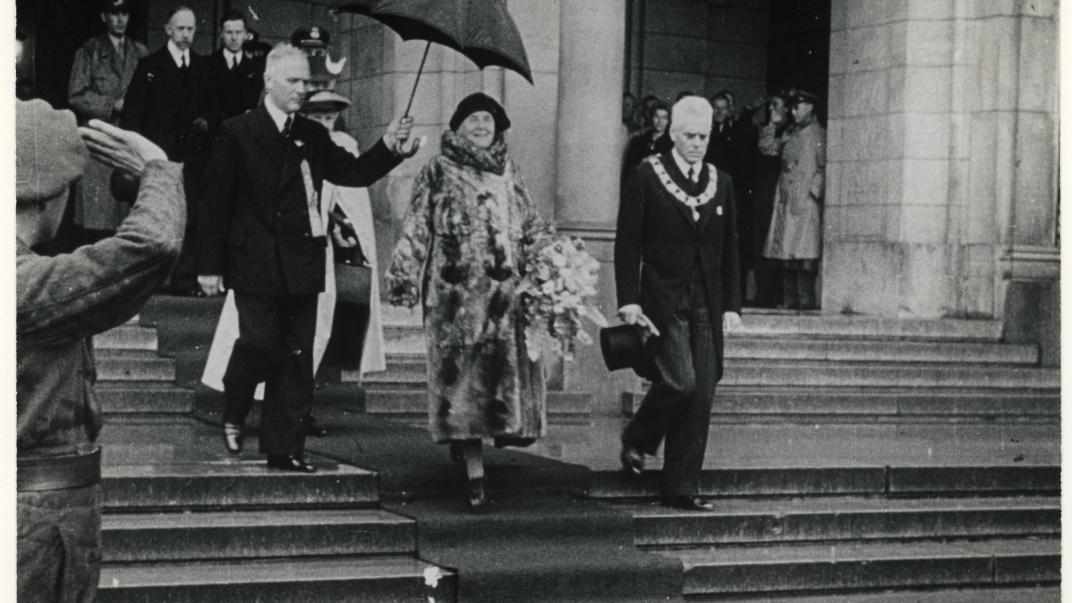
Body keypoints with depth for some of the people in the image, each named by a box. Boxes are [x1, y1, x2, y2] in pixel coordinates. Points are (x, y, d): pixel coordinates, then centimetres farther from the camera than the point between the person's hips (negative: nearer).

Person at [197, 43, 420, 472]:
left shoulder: (312, 136, 13)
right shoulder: (238, 133, -1)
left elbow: (354, 173, 11)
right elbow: (216, 200, -3)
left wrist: (389, 149, -8)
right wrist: (211, 265, -7)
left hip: (301, 265, 5)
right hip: (256, 264, -5)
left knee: (296, 356, 4)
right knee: (261, 344, -11)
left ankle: (284, 449, 11)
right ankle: (233, 414, 19)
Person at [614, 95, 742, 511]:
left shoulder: (721, 183, 13)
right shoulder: (647, 177, -1)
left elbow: (730, 250, 15)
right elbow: (627, 243, -3)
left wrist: (731, 304, 8)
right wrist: (629, 300, -10)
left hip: (707, 305, 5)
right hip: (663, 301, -4)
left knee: (701, 396, 0)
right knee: (681, 381, -19)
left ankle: (681, 488, 8)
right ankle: (637, 441, 10)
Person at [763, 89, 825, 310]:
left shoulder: (818, 134, 0)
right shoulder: (790, 133, 20)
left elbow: (822, 168, -6)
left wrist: (814, 191, -12)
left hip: (806, 200, -7)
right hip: (785, 199, 7)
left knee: (805, 253, -10)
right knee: (785, 252, 4)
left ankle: (806, 299, -10)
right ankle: (789, 300, 6)